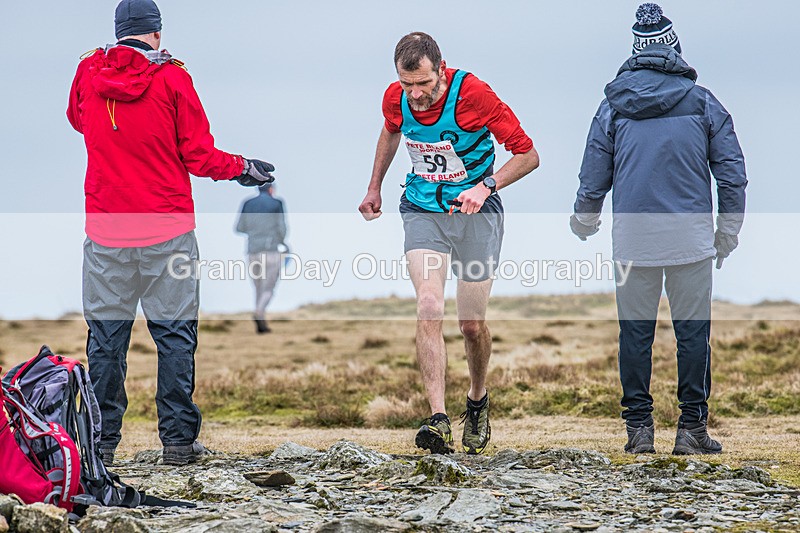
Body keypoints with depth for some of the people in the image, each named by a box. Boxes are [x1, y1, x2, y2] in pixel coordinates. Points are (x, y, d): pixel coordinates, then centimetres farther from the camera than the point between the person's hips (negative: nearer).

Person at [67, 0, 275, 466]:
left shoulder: (88, 74, 2)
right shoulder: (172, 78, -7)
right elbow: (199, 156, -5)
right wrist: (241, 168, 12)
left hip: (106, 233, 2)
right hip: (168, 234, -2)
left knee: (106, 336, 8)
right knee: (175, 335, 5)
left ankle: (102, 440, 10)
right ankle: (179, 440, 5)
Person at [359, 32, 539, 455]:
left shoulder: (473, 94, -22)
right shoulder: (396, 98, -9)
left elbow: (527, 154, -16)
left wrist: (486, 186, -30)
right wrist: (374, 187, 17)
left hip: (476, 212, -2)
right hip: (423, 210, 2)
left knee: (472, 324, 3)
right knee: (429, 307, -19)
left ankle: (477, 402, 32)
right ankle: (438, 420, -25)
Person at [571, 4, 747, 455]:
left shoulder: (615, 105, 4)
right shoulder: (701, 101, 3)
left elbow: (594, 176, 9)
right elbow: (733, 172, 3)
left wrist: (584, 221, 27)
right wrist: (728, 231, 14)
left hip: (633, 235, 1)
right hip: (691, 232, -1)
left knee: (635, 331, 6)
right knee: (693, 329, 3)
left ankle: (639, 429, 7)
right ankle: (692, 429, 3)